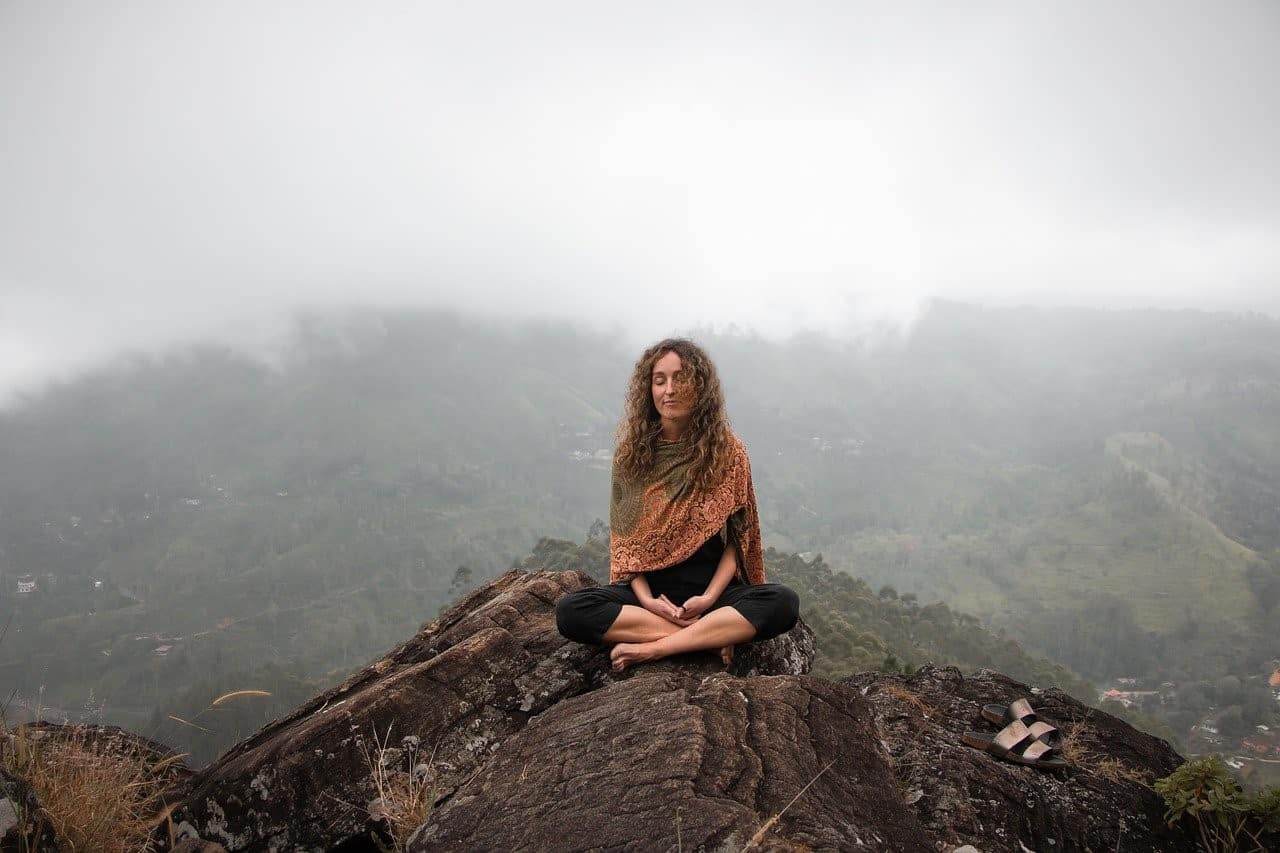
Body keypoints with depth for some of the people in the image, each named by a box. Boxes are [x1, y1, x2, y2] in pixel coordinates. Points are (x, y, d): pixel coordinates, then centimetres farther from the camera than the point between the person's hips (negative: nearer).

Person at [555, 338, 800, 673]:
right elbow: (623, 537, 3)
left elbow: (738, 537, 0)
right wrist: (645, 598, -13)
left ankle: (651, 648, -27)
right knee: (570, 611, -28)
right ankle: (712, 635, -24)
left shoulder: (727, 450, -1)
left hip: (711, 588, 0)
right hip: (649, 588, 1)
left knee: (783, 603, -30)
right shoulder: (631, 452, 2)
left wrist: (710, 597, -15)